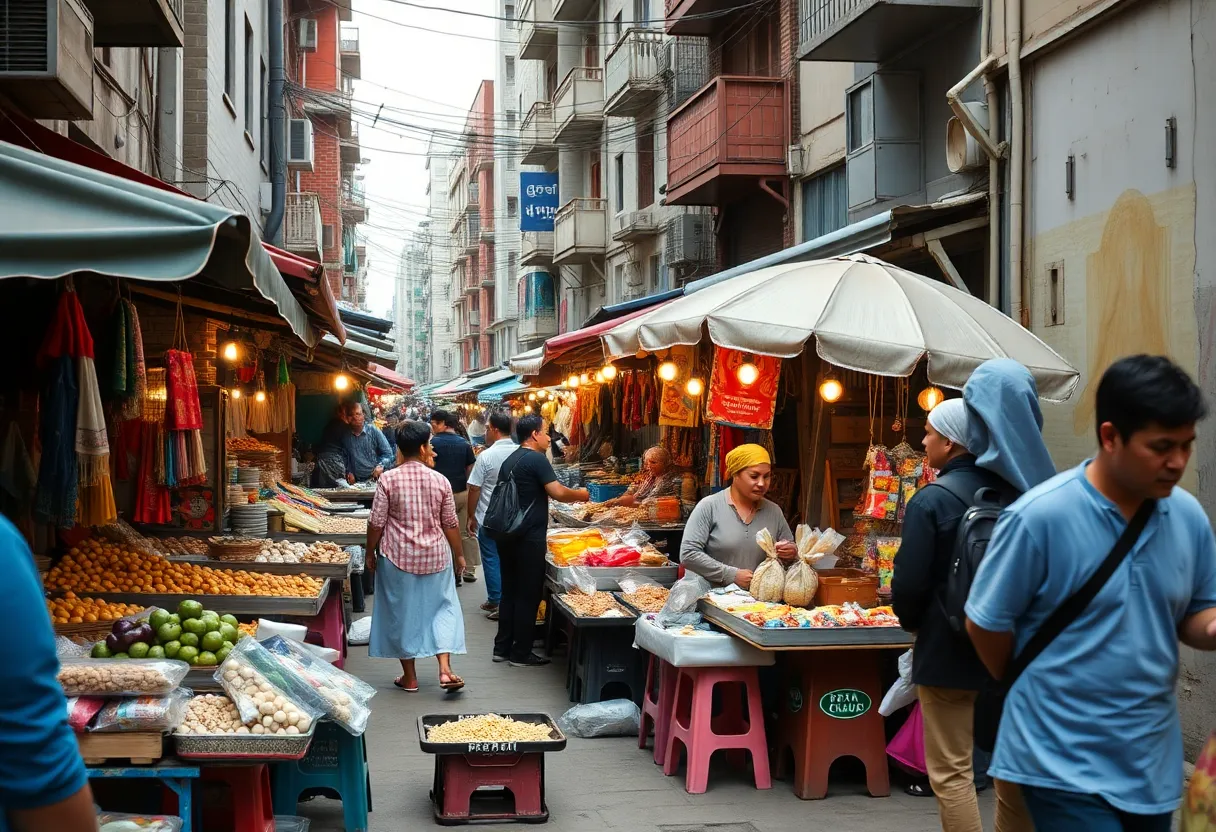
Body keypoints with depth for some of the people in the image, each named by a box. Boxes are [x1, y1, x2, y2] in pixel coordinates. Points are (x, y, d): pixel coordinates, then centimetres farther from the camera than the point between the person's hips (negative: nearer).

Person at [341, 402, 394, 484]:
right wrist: (349, 472, 7)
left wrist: (381, 466, -13)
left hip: (376, 479, -2)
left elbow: (388, 453, 4)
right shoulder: (345, 437, 9)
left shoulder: (373, 431, 3)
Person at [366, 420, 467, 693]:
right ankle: (445, 669, -1)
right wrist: (458, 554, 14)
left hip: (398, 557, -1)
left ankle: (409, 677, 16)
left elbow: (376, 523, -8)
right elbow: (450, 524, 1)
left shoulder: (388, 480, -10)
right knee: (441, 608, 12)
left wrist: (370, 553, 7)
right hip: (435, 557, 1)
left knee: (402, 611, 9)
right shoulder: (440, 481, -5)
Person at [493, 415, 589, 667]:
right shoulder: (536, 459, -13)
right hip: (529, 538, -9)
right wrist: (580, 495, -1)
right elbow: (558, 492, -18)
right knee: (528, 595, -1)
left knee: (509, 591, 14)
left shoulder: (509, 461, 14)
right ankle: (521, 653, 3)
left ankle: (502, 648, 18)